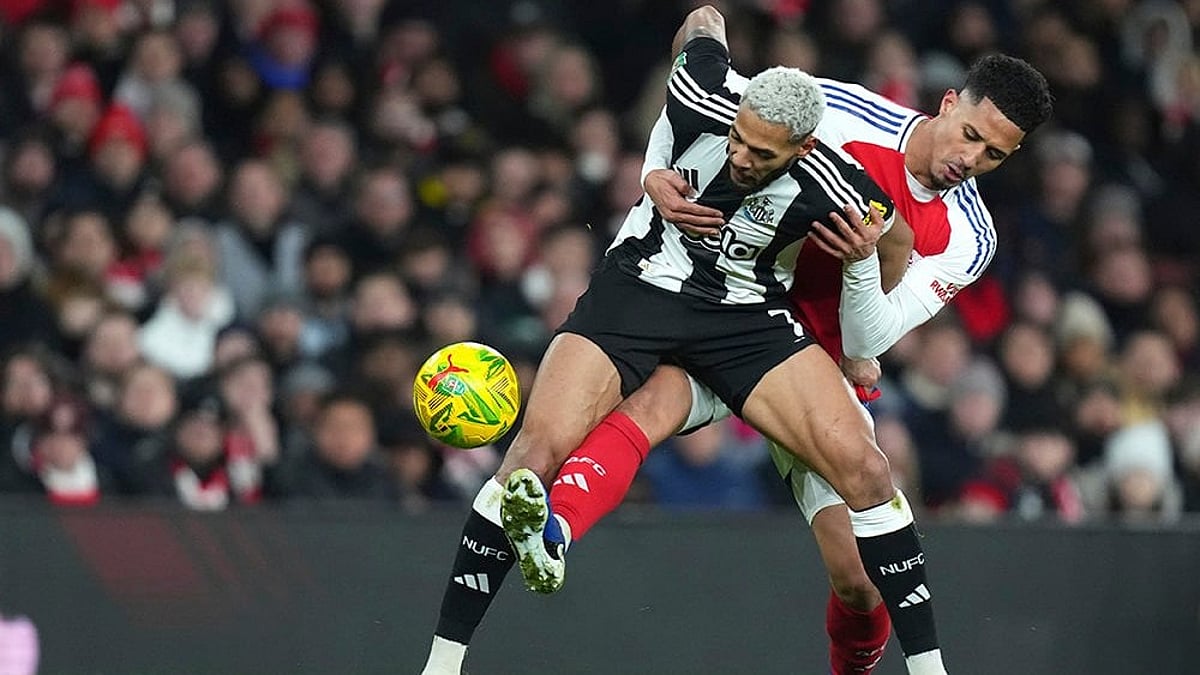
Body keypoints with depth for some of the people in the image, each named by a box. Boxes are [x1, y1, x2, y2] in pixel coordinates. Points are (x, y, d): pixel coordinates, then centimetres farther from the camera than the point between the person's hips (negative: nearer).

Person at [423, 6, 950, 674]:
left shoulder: (838, 195, -23)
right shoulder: (706, 100, -22)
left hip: (747, 317, 0)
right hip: (636, 289, 0)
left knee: (862, 463, -19)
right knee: (538, 451, -20)